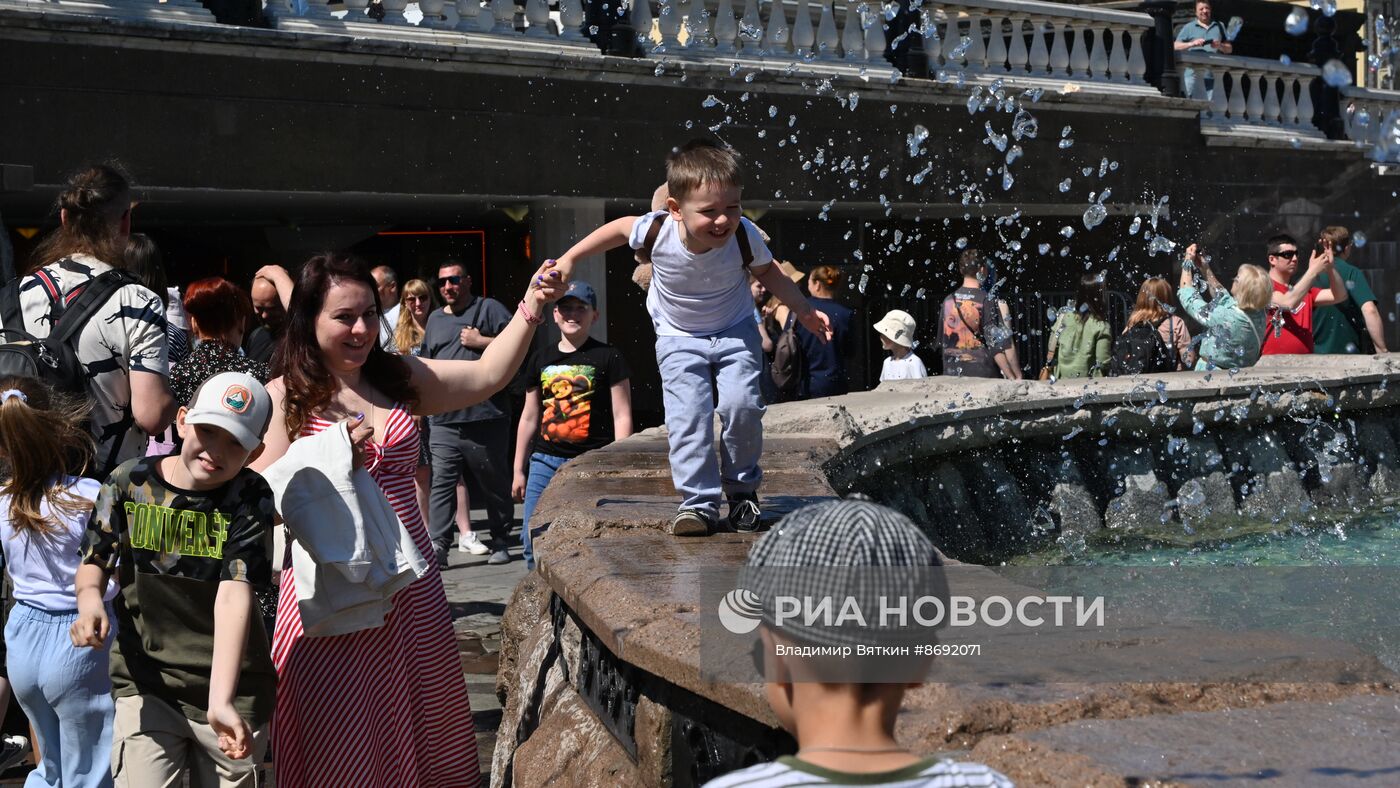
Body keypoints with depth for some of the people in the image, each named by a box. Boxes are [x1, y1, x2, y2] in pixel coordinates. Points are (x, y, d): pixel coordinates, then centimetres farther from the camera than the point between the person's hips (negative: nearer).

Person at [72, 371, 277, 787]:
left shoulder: (250, 499, -9)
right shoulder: (130, 483, -3)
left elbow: (234, 594, -20)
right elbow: (94, 562, 8)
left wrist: (221, 700, -30)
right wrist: (89, 596, -17)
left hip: (232, 685, -1)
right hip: (145, 681, 1)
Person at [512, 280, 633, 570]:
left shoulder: (607, 357, 1)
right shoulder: (541, 359, 13)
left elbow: (622, 416, -1)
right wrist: (518, 470, 19)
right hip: (545, 461, 4)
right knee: (535, 540, 0)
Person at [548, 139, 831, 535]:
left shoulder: (745, 236, -25)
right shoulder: (657, 230, -28)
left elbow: (767, 272, -2)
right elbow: (619, 228, -5)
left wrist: (804, 311, -6)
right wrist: (569, 259, 1)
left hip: (735, 331, 0)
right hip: (679, 339, 0)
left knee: (742, 404, -18)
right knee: (687, 417, -16)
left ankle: (741, 486, 6)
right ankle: (699, 502, -7)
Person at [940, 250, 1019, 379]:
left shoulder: (948, 301, 5)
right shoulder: (987, 301, -10)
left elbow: (943, 342, 11)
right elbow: (996, 345, -14)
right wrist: (1012, 377, -10)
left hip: (951, 376, 5)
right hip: (983, 374, -5)